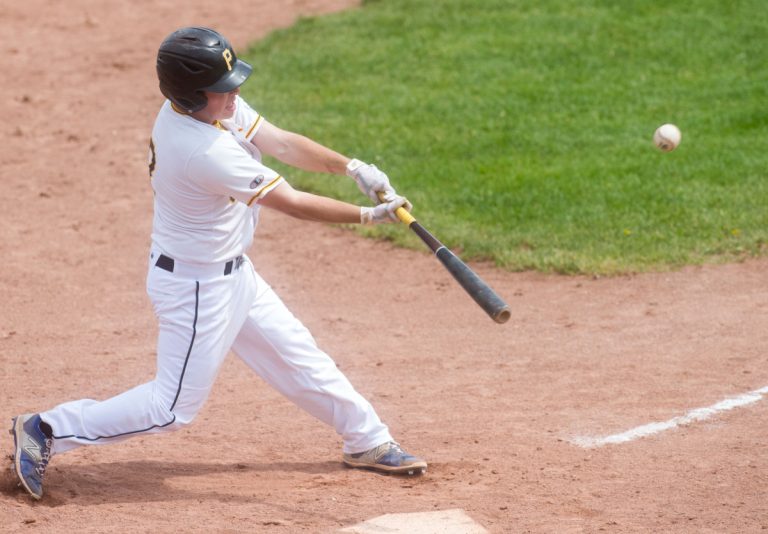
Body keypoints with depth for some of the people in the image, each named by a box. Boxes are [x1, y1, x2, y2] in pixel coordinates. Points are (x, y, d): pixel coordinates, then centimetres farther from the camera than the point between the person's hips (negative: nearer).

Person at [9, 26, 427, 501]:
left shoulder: (208, 105, -8)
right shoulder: (206, 152, -34)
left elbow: (280, 143, -4)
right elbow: (292, 203, -26)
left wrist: (353, 168, -15)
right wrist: (369, 216, -18)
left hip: (232, 272, 9)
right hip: (197, 288, -9)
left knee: (297, 356, 19)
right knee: (175, 406, 2)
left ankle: (368, 442, 33)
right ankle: (47, 432, 8)